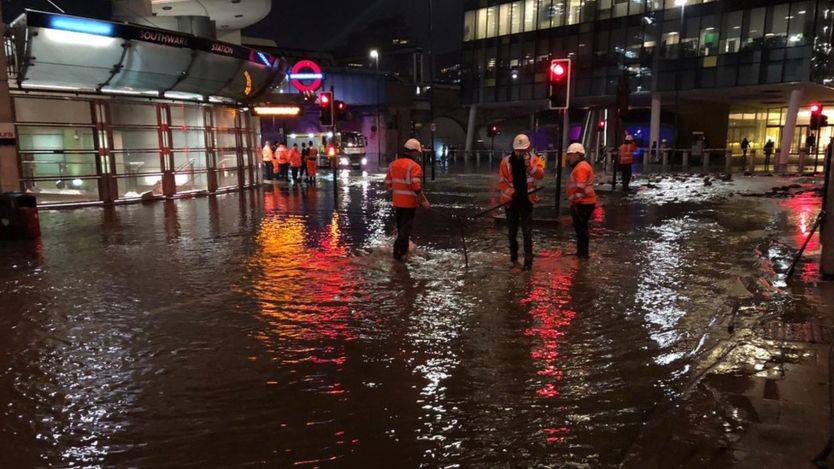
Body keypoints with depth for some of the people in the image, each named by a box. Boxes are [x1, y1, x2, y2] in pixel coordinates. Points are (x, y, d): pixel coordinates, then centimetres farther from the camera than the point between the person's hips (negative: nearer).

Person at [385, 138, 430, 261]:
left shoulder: (393, 164, 6)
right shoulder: (415, 166, -16)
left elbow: (388, 183, 9)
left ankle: (404, 249, 32)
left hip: (397, 202, 7)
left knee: (401, 226, 19)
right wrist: (424, 201, -12)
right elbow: (416, 187, -22)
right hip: (409, 202, -7)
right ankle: (399, 252, 0)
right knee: (406, 227, 1)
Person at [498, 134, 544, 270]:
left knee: (527, 232, -5)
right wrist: (512, 192, -18)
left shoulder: (534, 159, -3)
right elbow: (501, 181, -4)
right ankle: (513, 256, 30)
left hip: (526, 200, -1)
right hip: (511, 200, 2)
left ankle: (528, 261, -1)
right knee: (511, 231, 12)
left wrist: (528, 164, -33)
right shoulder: (506, 161, -4)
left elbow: (540, 174, -20)